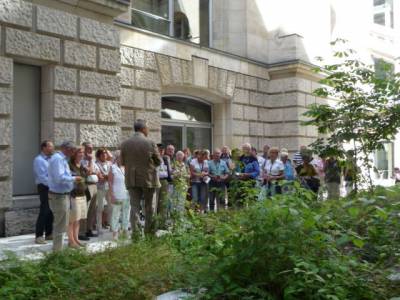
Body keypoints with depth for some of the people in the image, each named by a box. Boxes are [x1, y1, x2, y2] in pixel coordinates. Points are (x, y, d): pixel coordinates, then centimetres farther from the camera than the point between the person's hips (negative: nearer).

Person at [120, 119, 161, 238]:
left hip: (132, 179, 3)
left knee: (134, 206, 6)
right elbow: (158, 161, -4)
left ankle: (135, 232, 3)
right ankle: (149, 232, 14)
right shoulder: (150, 143, -10)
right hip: (148, 178, -3)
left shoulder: (125, 144, 0)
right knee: (149, 206, 8)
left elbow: (122, 162, 6)